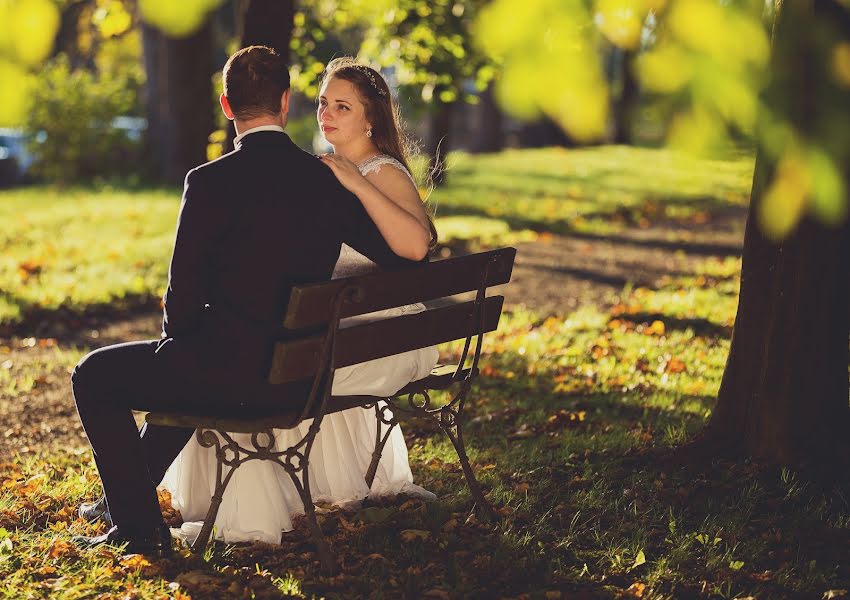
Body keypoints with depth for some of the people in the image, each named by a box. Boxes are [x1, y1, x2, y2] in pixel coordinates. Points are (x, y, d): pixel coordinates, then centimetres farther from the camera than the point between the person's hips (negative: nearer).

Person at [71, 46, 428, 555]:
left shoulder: (211, 183, -16)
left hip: (232, 373, -7)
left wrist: (175, 337, 9)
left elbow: (184, 300, -13)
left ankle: (140, 526, 17)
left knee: (94, 375, 16)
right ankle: (124, 498, 49)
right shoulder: (330, 183, -1)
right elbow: (408, 260, 4)